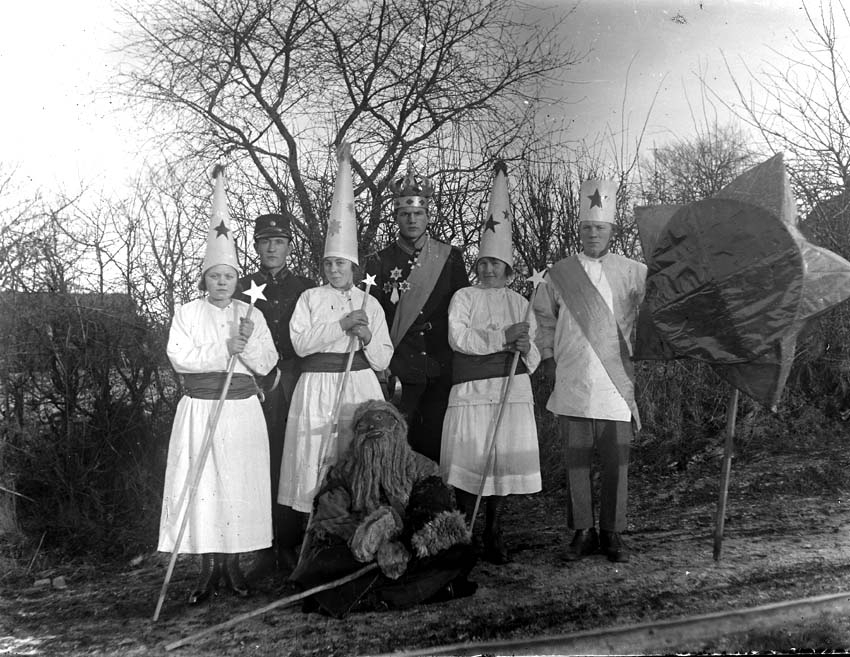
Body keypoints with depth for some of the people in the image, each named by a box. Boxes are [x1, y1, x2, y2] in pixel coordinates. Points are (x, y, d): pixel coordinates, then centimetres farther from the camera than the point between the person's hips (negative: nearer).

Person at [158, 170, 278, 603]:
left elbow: (266, 363, 3)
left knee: (239, 482, 1)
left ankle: (232, 562, 10)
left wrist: (248, 343, -15)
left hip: (242, 409, 1)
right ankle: (209, 565, 3)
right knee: (201, 483, -4)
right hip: (199, 409, -1)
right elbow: (180, 356, -8)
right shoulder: (188, 313, 5)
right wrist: (224, 350, -14)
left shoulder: (251, 315, 9)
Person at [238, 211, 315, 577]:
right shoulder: (242, 288, 13)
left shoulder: (305, 288, 13)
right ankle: (266, 550, 0)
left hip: (296, 390, 0)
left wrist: (282, 372, 1)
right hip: (255, 390, 0)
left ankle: (290, 546, 2)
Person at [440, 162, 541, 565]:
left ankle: (493, 539, 12)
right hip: (472, 391, -3)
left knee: (504, 460, 2)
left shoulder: (519, 303, 17)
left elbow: (534, 357, 14)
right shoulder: (463, 297, 8)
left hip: (512, 392, 3)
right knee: (469, 462, -6)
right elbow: (458, 337, -9)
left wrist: (526, 348, -9)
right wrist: (503, 337, -13)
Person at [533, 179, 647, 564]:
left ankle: (612, 532, 14)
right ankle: (582, 531, 15)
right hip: (572, 384, 1)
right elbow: (544, 316, 18)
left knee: (616, 461, 2)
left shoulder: (632, 273, 6)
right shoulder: (560, 273, 8)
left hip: (616, 383, -1)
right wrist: (547, 355, 10)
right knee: (576, 459, 4)